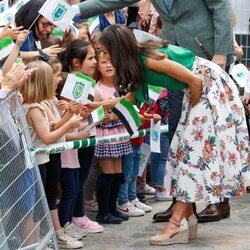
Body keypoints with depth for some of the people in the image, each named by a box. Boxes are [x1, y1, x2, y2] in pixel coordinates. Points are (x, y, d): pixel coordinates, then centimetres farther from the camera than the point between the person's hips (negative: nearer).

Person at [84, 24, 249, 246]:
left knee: (194, 149, -11)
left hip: (212, 87, -9)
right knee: (185, 148, 8)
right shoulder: (138, 63, 1)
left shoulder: (149, 59, -26)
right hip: (199, 90, 9)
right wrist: (99, 105, 13)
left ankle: (177, 223, -12)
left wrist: (193, 109, -9)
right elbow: (131, 96, 17)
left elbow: (194, 80, -24)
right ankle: (187, 217, 10)